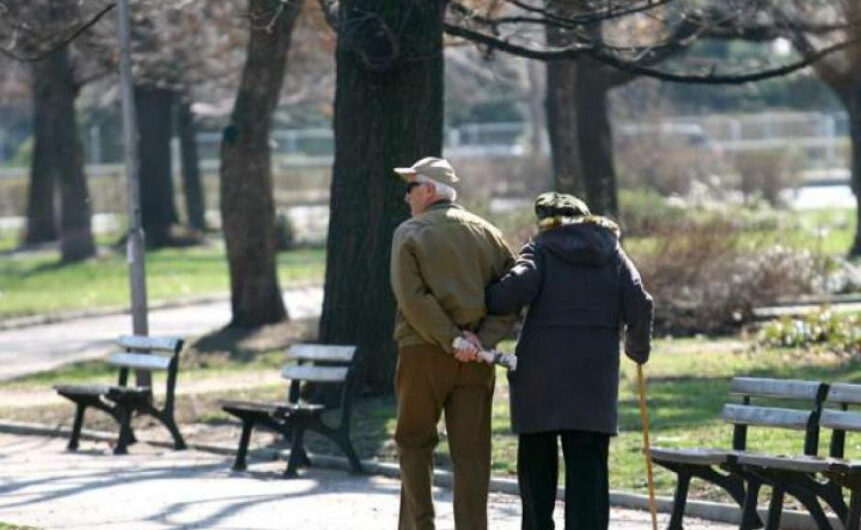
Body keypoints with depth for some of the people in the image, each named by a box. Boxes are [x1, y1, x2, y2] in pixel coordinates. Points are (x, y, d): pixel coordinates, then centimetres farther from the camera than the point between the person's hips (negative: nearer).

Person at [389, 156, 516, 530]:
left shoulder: (410, 233, -1)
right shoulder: (486, 233, 10)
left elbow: (413, 298, -14)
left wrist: (451, 339, -15)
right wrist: (483, 338, -7)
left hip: (423, 352, -3)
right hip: (476, 360, 3)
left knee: (414, 442, 12)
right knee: (471, 451, 3)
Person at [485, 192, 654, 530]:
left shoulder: (541, 249, 4)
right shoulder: (611, 253, 13)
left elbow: (517, 288, -15)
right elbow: (640, 307, 4)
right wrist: (638, 348, 20)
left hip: (541, 369, -2)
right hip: (594, 376, 2)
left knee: (536, 463, 9)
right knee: (587, 465, 1)